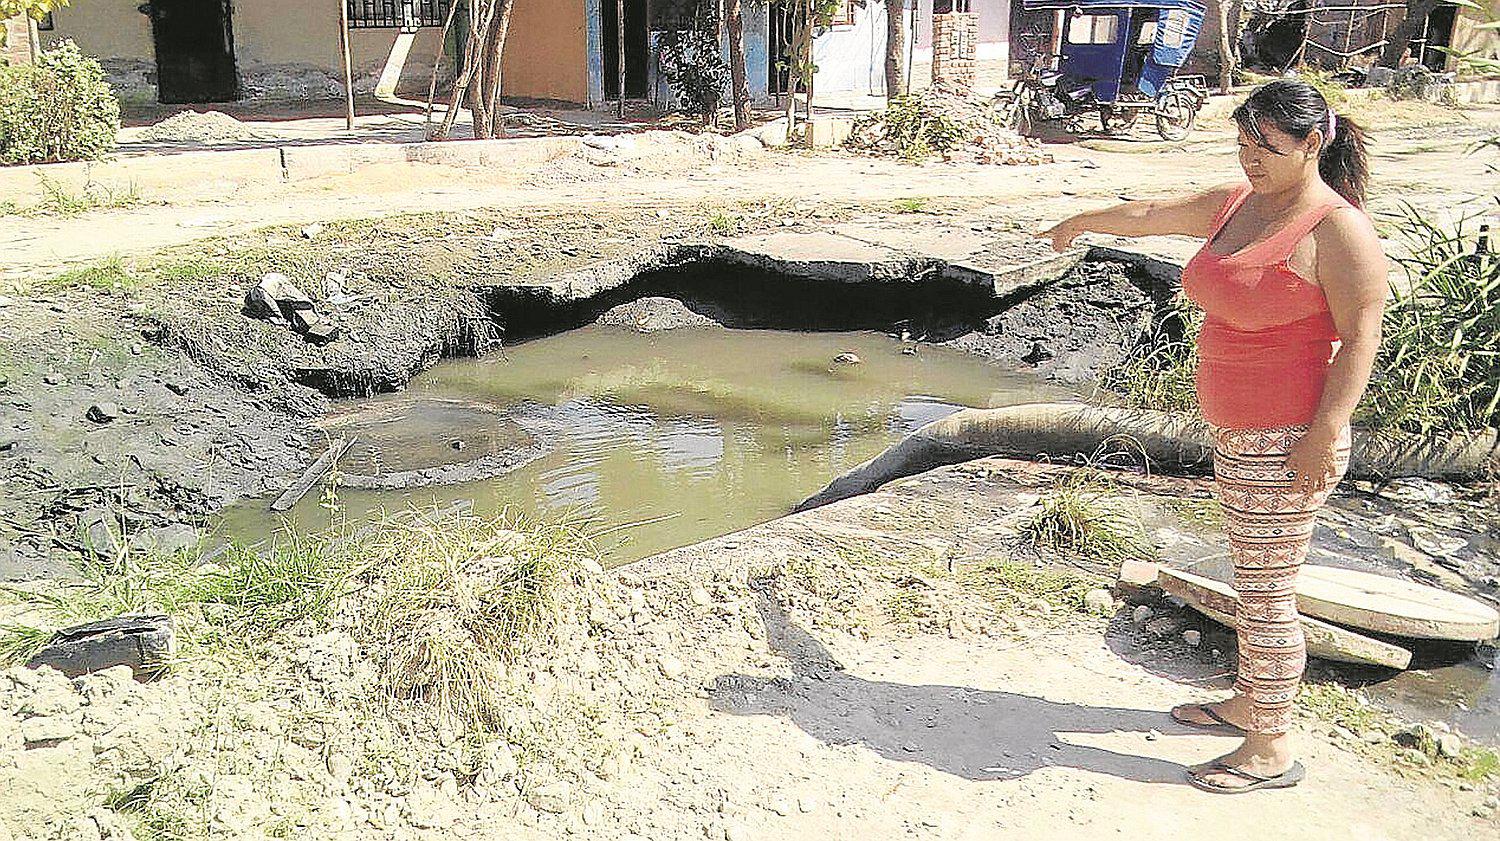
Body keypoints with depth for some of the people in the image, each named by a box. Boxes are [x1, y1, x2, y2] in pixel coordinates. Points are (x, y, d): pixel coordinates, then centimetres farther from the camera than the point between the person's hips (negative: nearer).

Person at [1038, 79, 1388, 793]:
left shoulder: (1339, 230, -14)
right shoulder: (1236, 205, 10)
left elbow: (1360, 339, -16)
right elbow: (1152, 215, 26)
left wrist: (1324, 433, -22)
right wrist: (1086, 221, 41)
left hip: (1285, 444, -8)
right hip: (1237, 436, 8)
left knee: (1266, 594, -2)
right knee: (1254, 581, 20)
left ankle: (1271, 750, 11)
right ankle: (1247, 703, 35)